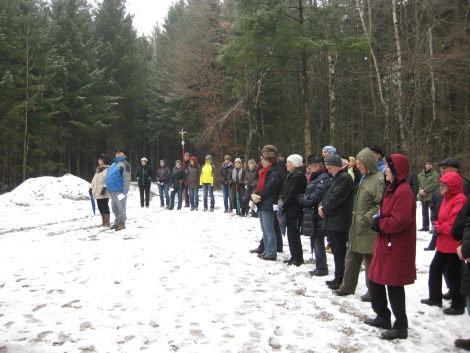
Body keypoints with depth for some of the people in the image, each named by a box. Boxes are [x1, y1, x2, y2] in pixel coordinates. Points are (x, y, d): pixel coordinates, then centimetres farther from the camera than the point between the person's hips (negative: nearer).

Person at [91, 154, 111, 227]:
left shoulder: (107, 169, -8)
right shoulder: (98, 169, 21)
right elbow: (94, 179, 25)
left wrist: (105, 187, -25)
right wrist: (92, 187, 18)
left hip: (104, 193, -9)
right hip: (97, 192, 9)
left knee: (105, 207, -5)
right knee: (100, 207, 11)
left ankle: (107, 222, 0)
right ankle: (103, 222, 19)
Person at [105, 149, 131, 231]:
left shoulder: (124, 164, -9)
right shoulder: (114, 164, 19)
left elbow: (127, 179, -16)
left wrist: (125, 191, -21)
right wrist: (108, 187, 20)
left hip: (119, 191, -9)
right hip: (112, 191, 9)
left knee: (121, 208, -3)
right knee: (114, 208, 14)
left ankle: (122, 223, 4)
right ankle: (117, 222, 24)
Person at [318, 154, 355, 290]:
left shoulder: (345, 178, -13)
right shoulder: (336, 178, 19)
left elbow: (336, 198, -20)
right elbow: (328, 194, 19)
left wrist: (324, 209, -9)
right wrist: (321, 205, 1)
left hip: (339, 221, -10)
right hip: (332, 220, 10)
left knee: (339, 251, -5)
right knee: (336, 250, 14)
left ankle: (340, 280, 0)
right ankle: (338, 278, 22)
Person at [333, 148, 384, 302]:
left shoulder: (379, 179, -15)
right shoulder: (365, 178, 15)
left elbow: (381, 204, -20)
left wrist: (367, 218, -19)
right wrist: (357, 216, 13)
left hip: (369, 229, -9)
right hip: (358, 226, 9)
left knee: (370, 260, 2)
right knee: (352, 257, 16)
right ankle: (347, 286, 27)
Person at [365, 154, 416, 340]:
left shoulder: (403, 191, -19)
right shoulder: (392, 188, 13)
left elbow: (400, 221, -26)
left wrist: (379, 223, -12)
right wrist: (378, 221, 2)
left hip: (396, 247, -10)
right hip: (385, 243, 10)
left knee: (394, 286, 0)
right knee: (375, 281, 17)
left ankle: (401, 327, 13)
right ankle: (383, 317, 32)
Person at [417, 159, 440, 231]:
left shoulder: (435, 174, -2)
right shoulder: (421, 174, 14)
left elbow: (434, 184, -14)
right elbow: (417, 182, 7)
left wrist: (425, 190, -17)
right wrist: (420, 190, -11)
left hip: (431, 196, -6)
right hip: (422, 196, 6)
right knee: (424, 212, 15)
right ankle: (425, 226, 24)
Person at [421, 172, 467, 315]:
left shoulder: (459, 200, -19)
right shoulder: (447, 198, 12)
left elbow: (455, 224, -24)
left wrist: (439, 228, -10)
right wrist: (437, 225, 1)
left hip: (453, 245, -10)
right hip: (443, 243, 10)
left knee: (453, 274, 1)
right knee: (435, 269, 17)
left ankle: (458, 305, 15)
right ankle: (435, 298, 31)